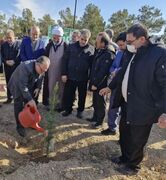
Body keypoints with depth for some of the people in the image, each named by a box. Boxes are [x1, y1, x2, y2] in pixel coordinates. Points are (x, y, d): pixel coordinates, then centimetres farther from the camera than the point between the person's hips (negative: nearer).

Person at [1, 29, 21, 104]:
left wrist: (14, 61, -20)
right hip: (7, 67, 4)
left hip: (16, 66, -4)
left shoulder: (18, 44, -3)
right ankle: (9, 98, 21)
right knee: (8, 83, 10)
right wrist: (6, 61, -10)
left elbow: (19, 55, -9)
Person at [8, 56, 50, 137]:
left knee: (30, 105, 6)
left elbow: (40, 78, 5)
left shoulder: (41, 69, -17)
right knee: (19, 106, -7)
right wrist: (29, 99, -37)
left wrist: (38, 88, -8)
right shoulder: (25, 67, -39)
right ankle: (19, 126, 6)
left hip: (29, 87, 6)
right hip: (17, 87, -6)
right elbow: (22, 86, -39)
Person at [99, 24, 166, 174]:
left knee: (136, 140, 10)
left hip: (142, 109, -8)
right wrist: (110, 87, 28)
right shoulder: (134, 54, 8)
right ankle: (125, 157, 45)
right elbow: (123, 73, 21)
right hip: (127, 104, 8)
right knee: (124, 133, 22)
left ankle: (133, 165, 35)